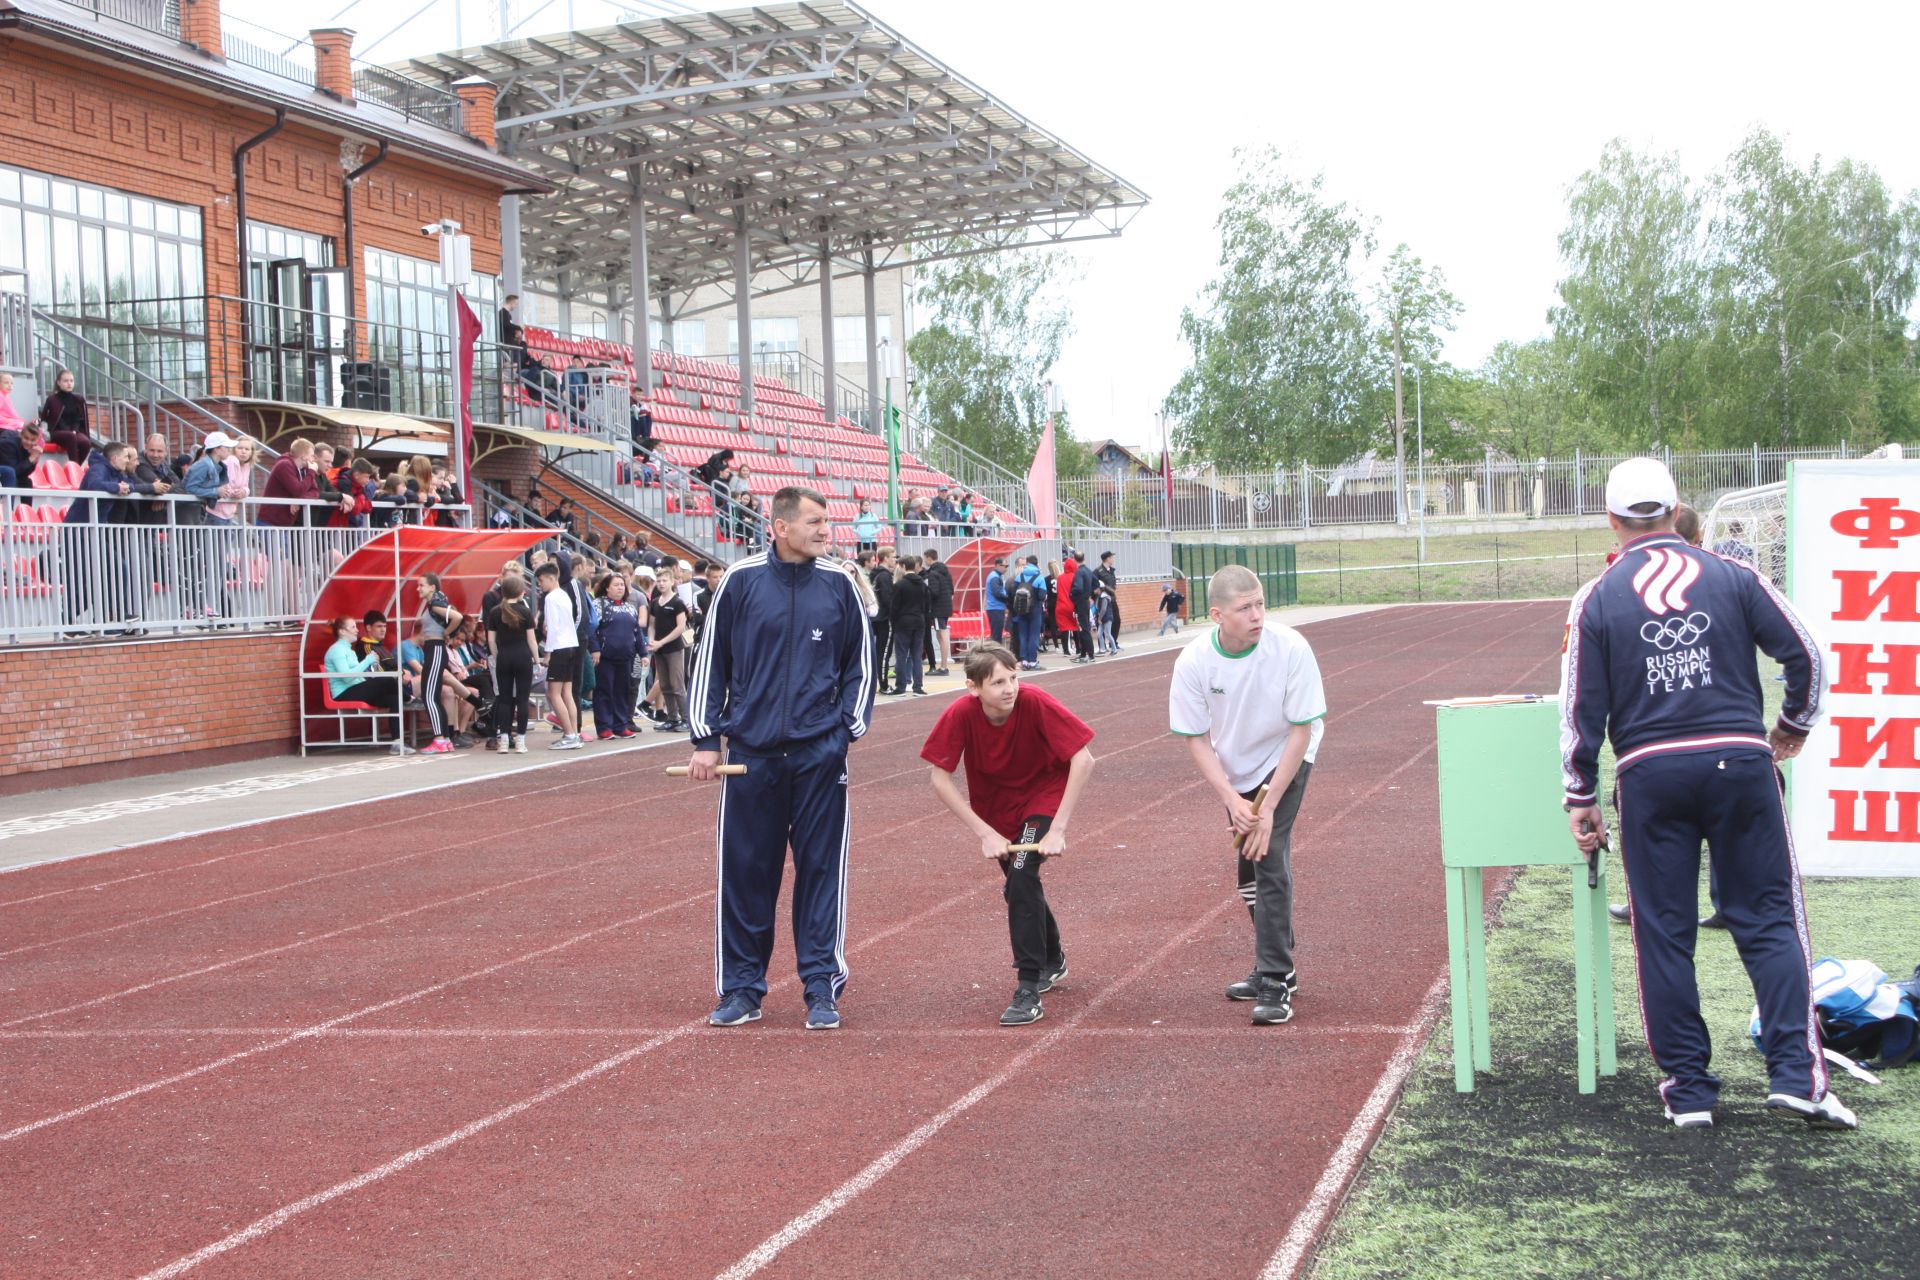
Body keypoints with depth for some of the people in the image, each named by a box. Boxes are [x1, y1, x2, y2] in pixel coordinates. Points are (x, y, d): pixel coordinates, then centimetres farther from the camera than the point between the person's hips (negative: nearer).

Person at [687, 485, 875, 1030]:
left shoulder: (839, 582, 2)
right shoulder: (740, 580, -1)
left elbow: (860, 659, 12)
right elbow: (711, 659, 5)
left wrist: (849, 725, 2)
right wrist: (706, 739, 3)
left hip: (820, 753, 0)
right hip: (751, 751, 0)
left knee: (821, 868, 2)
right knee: (745, 871, 5)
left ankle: (822, 987, 11)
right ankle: (741, 989, 17)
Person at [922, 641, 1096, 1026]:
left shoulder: (1036, 703, -32)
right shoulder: (960, 715, -26)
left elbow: (1083, 760, -32)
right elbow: (940, 779, -19)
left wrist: (1058, 829, -32)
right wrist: (985, 833, -22)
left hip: (1043, 795, -3)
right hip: (994, 804, 4)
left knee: (1022, 876, -23)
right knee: (1018, 888, 15)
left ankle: (1029, 990, -18)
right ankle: (1052, 961, 45)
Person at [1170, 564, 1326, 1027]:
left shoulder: (1290, 648, -28)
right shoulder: (1193, 661, -22)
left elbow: (1301, 731, -22)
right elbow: (1196, 739, -13)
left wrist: (1269, 806, -24)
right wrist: (1232, 800, -24)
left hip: (1285, 761, -4)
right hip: (1233, 770, 4)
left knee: (1270, 859, -18)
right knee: (1249, 866, 14)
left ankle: (1276, 982, -13)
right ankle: (1275, 967, 33)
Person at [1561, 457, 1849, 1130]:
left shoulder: (1596, 600, 3)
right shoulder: (1733, 577, 3)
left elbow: (1581, 709, 2)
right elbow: (1806, 655, 1)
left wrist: (1580, 798, 9)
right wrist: (1793, 726, 18)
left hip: (1651, 776, 0)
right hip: (1741, 763, 0)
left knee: (1664, 934, 8)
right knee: (1769, 921, 6)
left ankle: (1688, 1088, 11)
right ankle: (1796, 1075, -1)